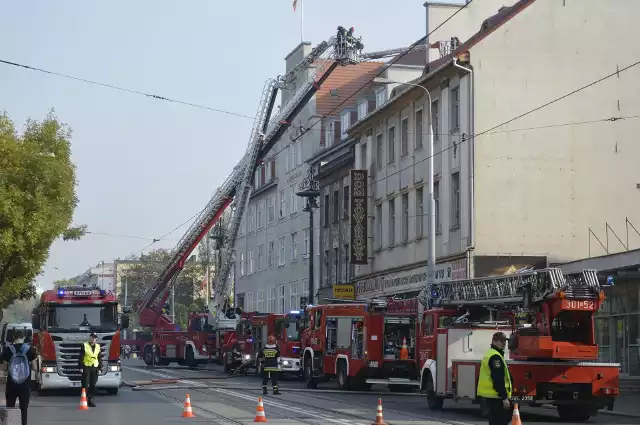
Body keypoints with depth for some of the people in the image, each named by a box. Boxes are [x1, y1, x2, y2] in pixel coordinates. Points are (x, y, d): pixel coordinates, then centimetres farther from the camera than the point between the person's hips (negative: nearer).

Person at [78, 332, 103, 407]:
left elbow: (100, 358, 14)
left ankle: (90, 399, 11)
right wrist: (81, 367, -8)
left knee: (93, 385, 3)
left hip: (95, 368, 4)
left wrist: (100, 367, 8)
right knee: (85, 385, -4)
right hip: (86, 368, -4)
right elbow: (81, 357, -2)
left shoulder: (98, 347, 12)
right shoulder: (84, 346, -1)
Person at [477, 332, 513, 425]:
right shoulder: (495, 356, -16)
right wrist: (504, 398, -22)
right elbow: (498, 380, -22)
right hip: (495, 396, -11)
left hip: (491, 395, 11)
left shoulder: (490, 354, 18)